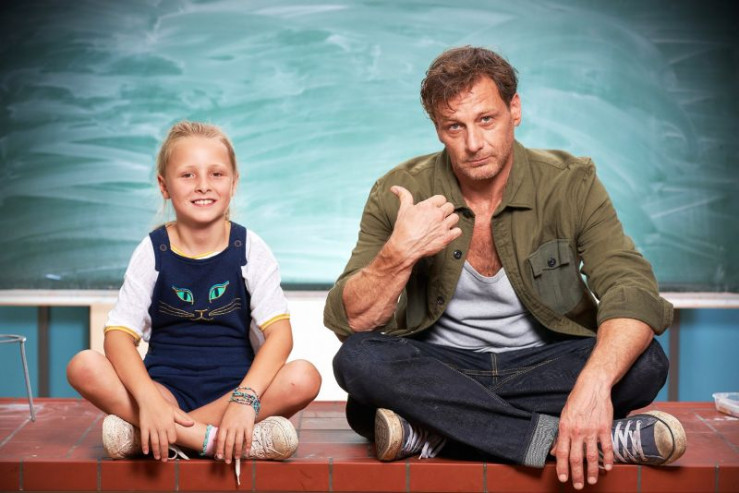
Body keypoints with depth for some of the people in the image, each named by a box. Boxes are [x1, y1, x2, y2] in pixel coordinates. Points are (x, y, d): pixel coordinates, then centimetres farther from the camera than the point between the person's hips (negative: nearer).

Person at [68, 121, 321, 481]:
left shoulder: (249, 249, -1)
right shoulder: (153, 251, 0)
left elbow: (279, 332, -12)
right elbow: (119, 334, -10)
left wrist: (245, 400, -29)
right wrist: (149, 401, -28)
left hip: (233, 386, 0)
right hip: (166, 388, 0)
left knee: (304, 378, -29)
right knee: (84, 367, -26)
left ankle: (142, 436, -27)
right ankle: (228, 441, -31)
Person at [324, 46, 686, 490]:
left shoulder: (570, 184, -8)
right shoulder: (399, 195, -7)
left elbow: (633, 291, -22)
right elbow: (347, 322, -12)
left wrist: (593, 385, -41)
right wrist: (399, 255, -31)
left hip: (545, 365, 0)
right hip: (441, 371, 0)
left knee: (644, 363, -27)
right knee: (358, 360, -30)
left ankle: (433, 432, -30)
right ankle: (580, 437, -33)